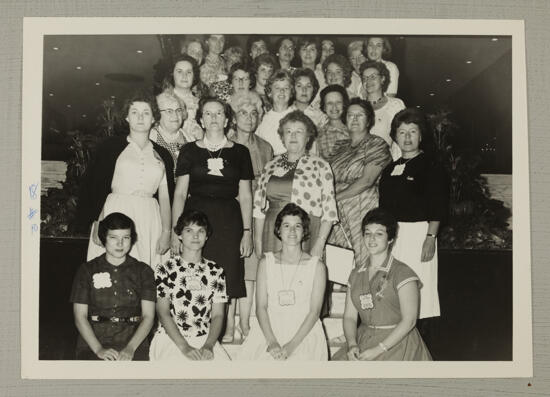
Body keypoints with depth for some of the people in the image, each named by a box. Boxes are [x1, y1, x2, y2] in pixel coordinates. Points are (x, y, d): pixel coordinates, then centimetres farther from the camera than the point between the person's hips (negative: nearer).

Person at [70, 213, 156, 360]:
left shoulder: (143, 271, 10)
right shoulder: (87, 270, 10)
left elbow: (148, 316, 3)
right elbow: (80, 316, 4)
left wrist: (130, 348, -12)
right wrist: (98, 349, -10)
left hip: (133, 344, 0)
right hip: (93, 345, 0)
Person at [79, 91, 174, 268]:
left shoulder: (163, 155, 15)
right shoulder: (111, 147, 7)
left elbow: (165, 197, 12)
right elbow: (93, 186, 1)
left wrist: (166, 231, 3)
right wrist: (98, 224, -9)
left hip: (149, 221, 2)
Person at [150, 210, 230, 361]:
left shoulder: (216, 271, 10)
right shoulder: (166, 269, 4)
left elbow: (218, 315, 6)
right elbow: (163, 313, -2)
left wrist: (208, 346, -11)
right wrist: (184, 347, -13)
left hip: (206, 340, 2)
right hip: (170, 339, -2)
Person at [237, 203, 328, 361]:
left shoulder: (317, 266, 4)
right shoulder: (266, 263, 9)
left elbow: (314, 311, -2)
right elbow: (261, 307, 3)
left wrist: (291, 345, -13)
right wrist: (272, 342, -12)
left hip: (304, 333, -1)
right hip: (269, 332, 1)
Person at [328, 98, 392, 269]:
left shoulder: (376, 144, -1)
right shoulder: (343, 149, 20)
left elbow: (367, 181, -12)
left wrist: (336, 197, -10)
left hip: (364, 212, -5)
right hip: (339, 214, 6)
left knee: (362, 262, -8)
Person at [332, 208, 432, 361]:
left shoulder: (403, 273, -6)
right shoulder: (356, 274, 11)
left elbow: (409, 321, -10)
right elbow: (349, 316, 10)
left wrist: (378, 350, -14)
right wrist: (352, 344, -8)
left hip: (397, 343, -4)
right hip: (363, 341, 4)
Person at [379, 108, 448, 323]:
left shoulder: (429, 166, -2)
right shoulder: (391, 169, 15)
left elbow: (438, 207, -7)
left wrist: (431, 237, -15)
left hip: (418, 231, -6)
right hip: (392, 233, 6)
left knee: (417, 287, -5)